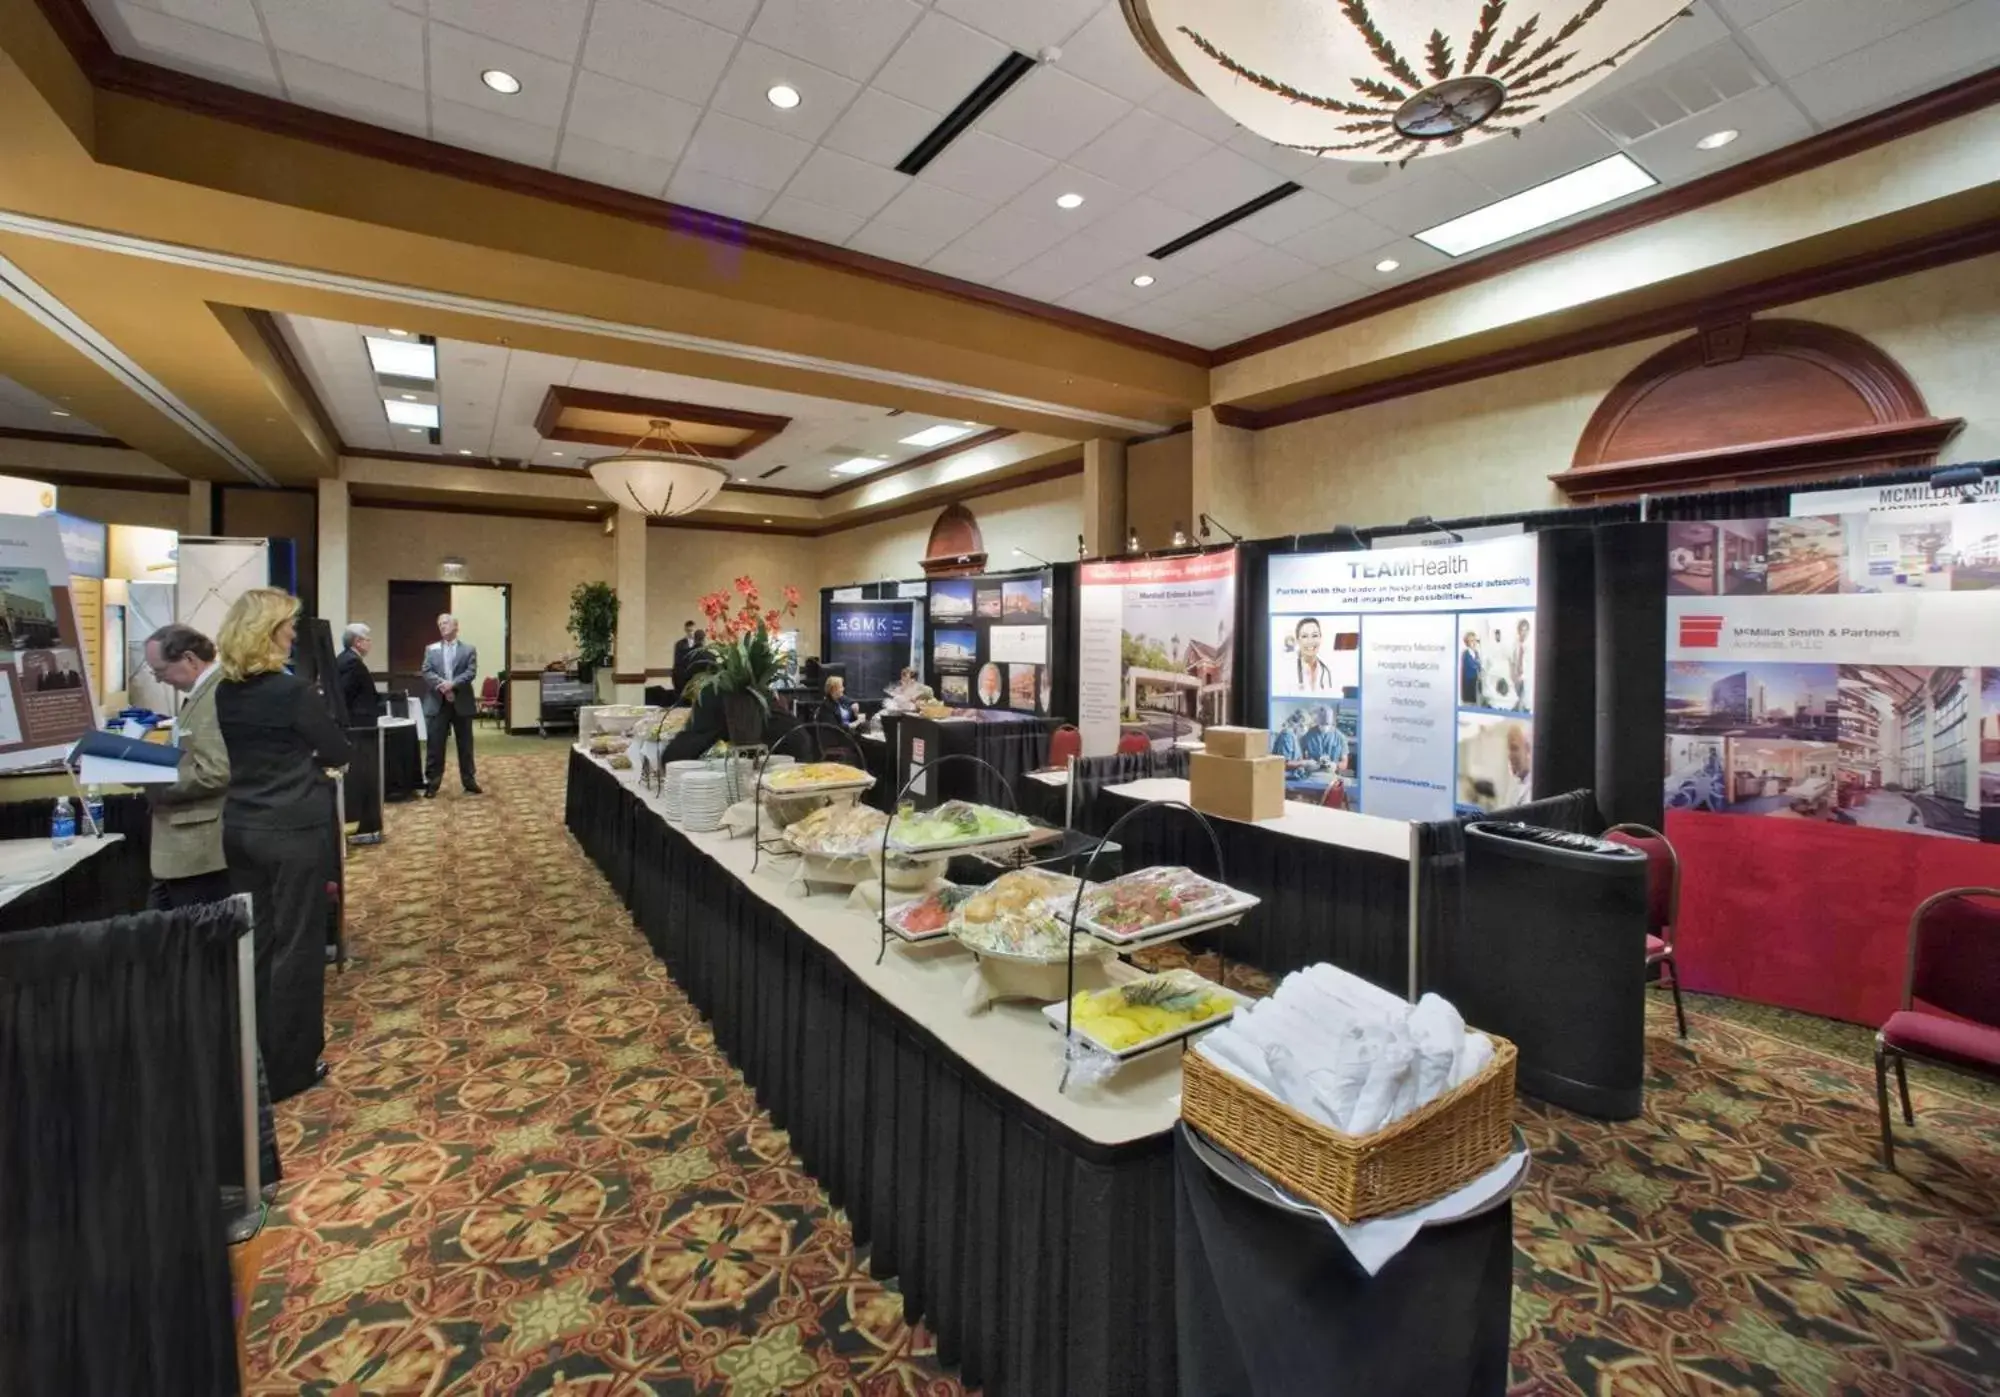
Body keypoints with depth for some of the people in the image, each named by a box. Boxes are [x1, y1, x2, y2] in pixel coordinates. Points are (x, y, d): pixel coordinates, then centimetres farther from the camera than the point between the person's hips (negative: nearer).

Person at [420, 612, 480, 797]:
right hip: (437, 703, 1)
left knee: (465, 745, 7)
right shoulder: (431, 649, 10)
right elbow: (426, 672, -1)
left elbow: (471, 672, -7)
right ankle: (432, 783, 10)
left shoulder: (468, 650, 6)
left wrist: (452, 684, -21)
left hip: (462, 703, -1)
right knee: (434, 745, 2)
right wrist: (442, 685, -18)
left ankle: (469, 781, 16)